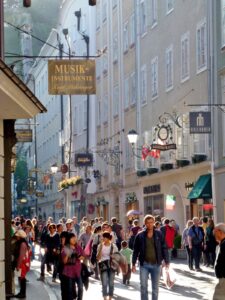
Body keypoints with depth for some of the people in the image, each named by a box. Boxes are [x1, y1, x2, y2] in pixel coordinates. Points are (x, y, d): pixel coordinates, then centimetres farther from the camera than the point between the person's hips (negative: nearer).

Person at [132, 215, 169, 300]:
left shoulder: (159, 234, 0)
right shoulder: (140, 235, -1)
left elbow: (164, 248, 2)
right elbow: (136, 250, 3)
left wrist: (166, 262, -3)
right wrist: (133, 264, 0)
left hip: (156, 264, 1)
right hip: (144, 264, -1)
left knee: (155, 287, 9)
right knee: (143, 286, -4)